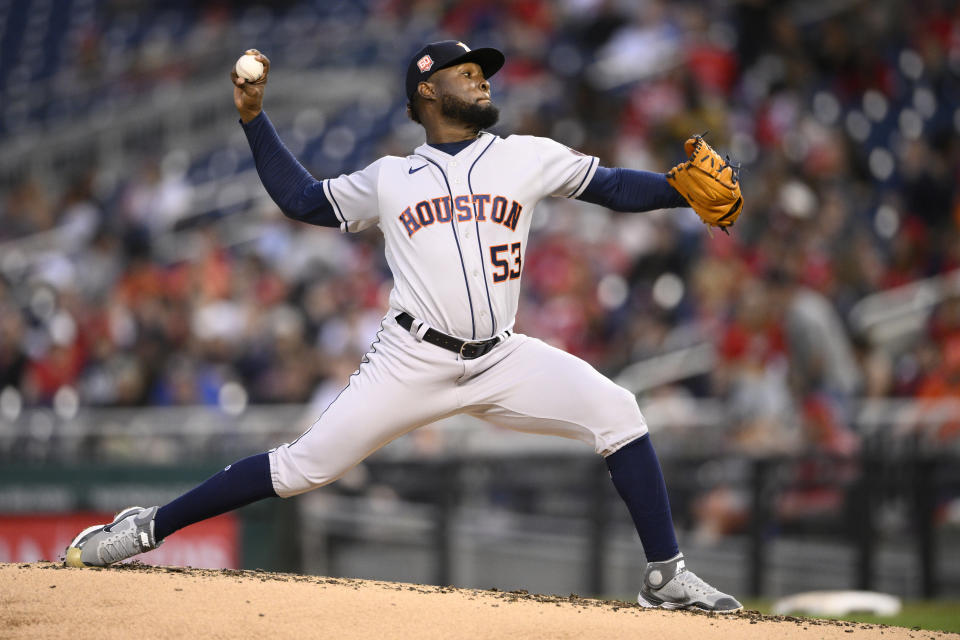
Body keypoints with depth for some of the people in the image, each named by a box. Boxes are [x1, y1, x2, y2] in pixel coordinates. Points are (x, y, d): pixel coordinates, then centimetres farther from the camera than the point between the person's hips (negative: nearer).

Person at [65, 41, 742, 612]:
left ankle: (666, 576, -9)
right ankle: (146, 528, 3)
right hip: (413, 365, -1)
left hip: (502, 360, 2)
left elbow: (616, 186, 8)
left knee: (617, 413, -17)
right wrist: (255, 118, 13)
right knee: (305, 465, -8)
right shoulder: (390, 178, 12)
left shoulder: (527, 157, 12)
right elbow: (301, 198, 19)